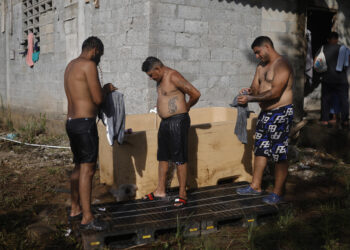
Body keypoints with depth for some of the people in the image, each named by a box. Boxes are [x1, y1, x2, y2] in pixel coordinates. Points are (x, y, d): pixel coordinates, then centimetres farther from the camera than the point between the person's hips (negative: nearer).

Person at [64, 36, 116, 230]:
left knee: (79, 167, 18)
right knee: (87, 170, -6)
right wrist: (106, 89, 5)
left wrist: (104, 90, 21)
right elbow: (98, 99, -15)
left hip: (71, 122, 10)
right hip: (85, 123, -10)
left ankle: (75, 209, 29)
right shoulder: (89, 65, -12)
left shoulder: (71, 65, 17)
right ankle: (87, 218, -2)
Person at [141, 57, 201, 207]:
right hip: (165, 121, 10)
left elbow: (195, 94, -18)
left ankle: (182, 194, 4)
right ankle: (160, 190, 25)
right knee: (163, 156, 14)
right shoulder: (161, 79, 13)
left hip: (178, 121, -10)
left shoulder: (173, 76, -15)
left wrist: (187, 106, -3)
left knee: (180, 158, -4)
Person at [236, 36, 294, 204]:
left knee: (279, 154, -1)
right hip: (265, 113, 9)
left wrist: (250, 99, -22)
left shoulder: (282, 65, -15)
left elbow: (275, 92, -24)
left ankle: (277, 192, 8)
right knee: (260, 150, 15)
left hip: (280, 114, -9)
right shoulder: (261, 67, 15)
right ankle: (256, 186, 26)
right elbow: (255, 88, 14)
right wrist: (250, 91, -11)